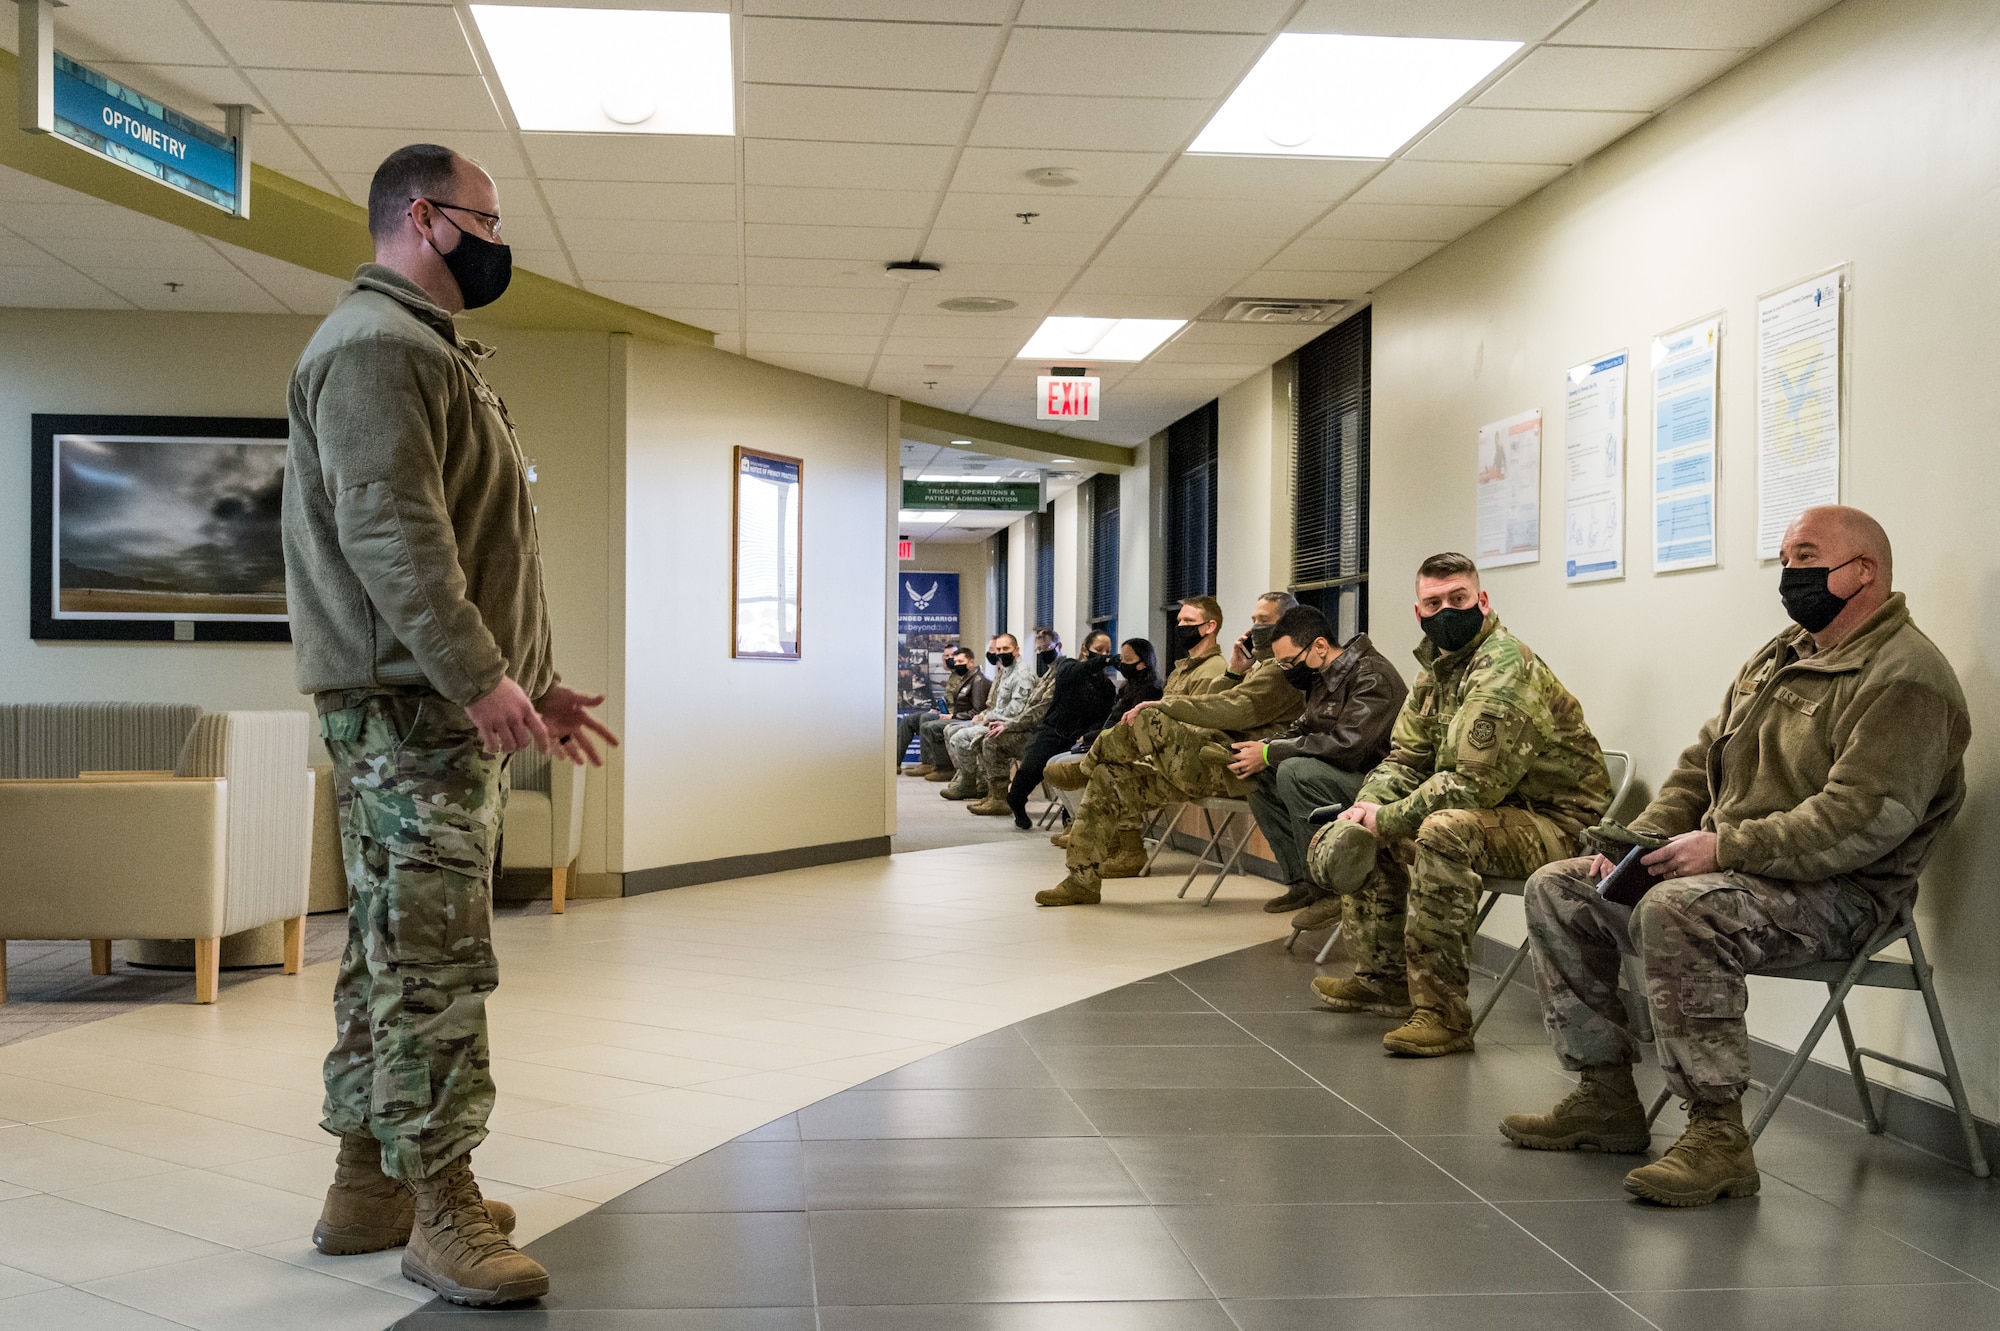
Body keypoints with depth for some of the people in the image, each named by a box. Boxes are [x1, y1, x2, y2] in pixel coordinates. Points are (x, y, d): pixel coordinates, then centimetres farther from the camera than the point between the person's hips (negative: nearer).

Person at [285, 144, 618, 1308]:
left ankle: (370, 1185, 22)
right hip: (409, 702, -11)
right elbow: (389, 532, -21)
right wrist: (479, 676, -25)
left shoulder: (433, 350, 25)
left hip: (451, 703, 11)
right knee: (434, 957, -9)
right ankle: (442, 1209, -4)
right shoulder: (377, 343, -9)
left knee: (402, 950, 13)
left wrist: (533, 679, 23)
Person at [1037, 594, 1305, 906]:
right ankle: (1082, 880, 5)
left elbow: (1237, 711, -20)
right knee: (1107, 781, 2)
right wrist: (1236, 673, 5)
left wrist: (1162, 705, -18)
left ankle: (1085, 769, 4)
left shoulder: (1284, 669, -5)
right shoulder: (1262, 667, 28)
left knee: (1146, 721, -25)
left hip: (1228, 767, -10)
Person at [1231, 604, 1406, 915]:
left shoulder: (1372, 676, -18)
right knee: (1261, 783, 5)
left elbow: (1346, 745, -28)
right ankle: (1301, 882, 2)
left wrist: (1270, 754, -21)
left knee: (1295, 771, -29)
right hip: (1347, 780, 10)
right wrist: (1259, 748, -6)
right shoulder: (1323, 679, 11)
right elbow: (1302, 730, 16)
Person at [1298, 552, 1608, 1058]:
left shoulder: (1504, 669, -22)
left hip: (1556, 824, -10)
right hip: (1497, 812, 10)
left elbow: (1472, 783, -29)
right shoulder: (1437, 665, 8)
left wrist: (1385, 819, -21)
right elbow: (1405, 758, 11)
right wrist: (1363, 810, -9)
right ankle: (1382, 979, 19)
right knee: (1363, 831, 12)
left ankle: (1442, 1013, -31)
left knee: (1444, 830, -36)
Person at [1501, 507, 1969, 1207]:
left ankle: (1717, 1135, -27)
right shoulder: (1779, 656, 17)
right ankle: (1606, 1097, 6)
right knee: (1556, 889, 2)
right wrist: (1640, 836, 4)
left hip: (1835, 891, -10)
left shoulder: (1906, 677, -13)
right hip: (1724, 866, 10)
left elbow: (1863, 820, -25)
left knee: (1677, 909, -37)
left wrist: (1725, 847, -24)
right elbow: (1704, 760, 20)